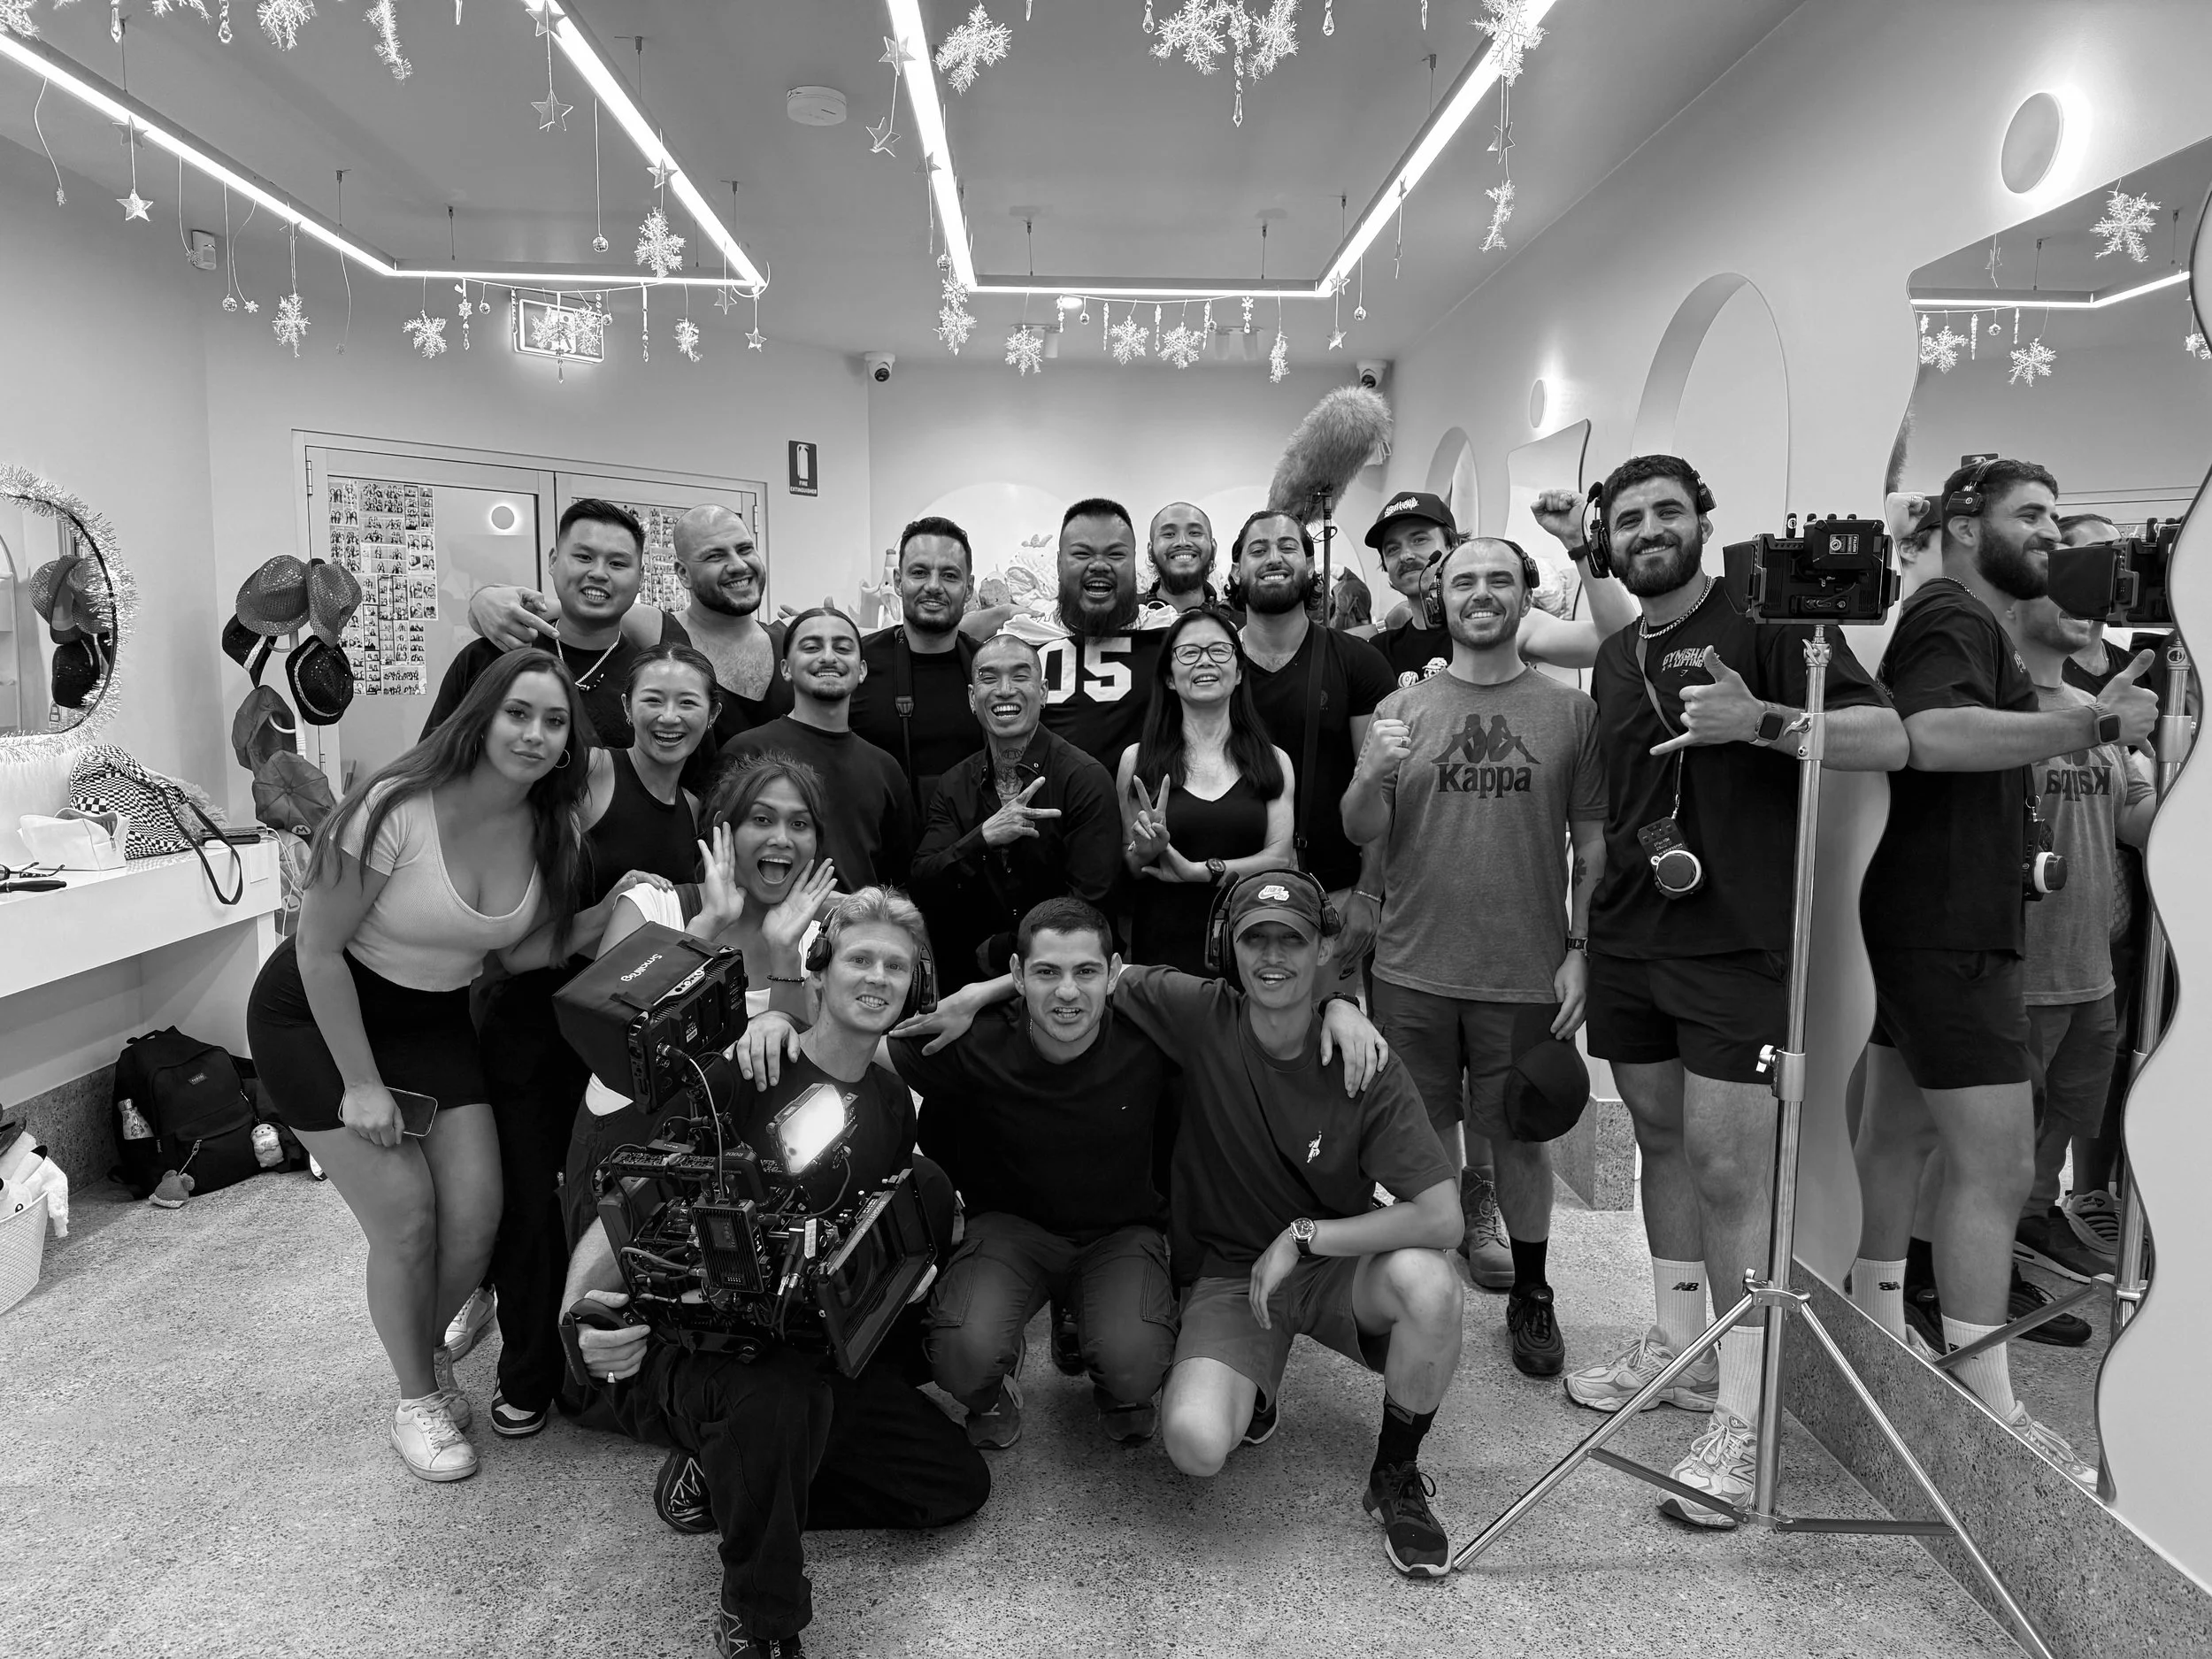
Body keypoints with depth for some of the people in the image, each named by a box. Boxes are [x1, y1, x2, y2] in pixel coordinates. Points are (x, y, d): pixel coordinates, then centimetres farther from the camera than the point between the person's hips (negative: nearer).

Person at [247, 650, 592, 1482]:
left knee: (476, 1215, -3)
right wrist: (362, 1084, -17)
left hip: (436, 1023, 5)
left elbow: (528, 950, 2)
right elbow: (319, 950, -19)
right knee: (405, 1215, -9)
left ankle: (428, 1351, 30)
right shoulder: (396, 809, -28)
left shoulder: (554, 831, -10)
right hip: (318, 1016, -5)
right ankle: (416, 1398, 18)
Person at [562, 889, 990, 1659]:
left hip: (816, 1348, 7)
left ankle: (726, 1480, 8)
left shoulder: (892, 1102, 6)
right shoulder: (741, 1069, -16)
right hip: (691, 1342, -7)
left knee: (958, 1482, 0)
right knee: (779, 1395, -40)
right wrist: (580, 1310, -36)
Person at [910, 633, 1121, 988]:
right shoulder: (954, 786, 7)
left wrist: (996, 951, -8)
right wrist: (982, 838, -18)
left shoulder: (1085, 779, -7)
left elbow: (1087, 900, -12)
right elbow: (923, 889, -3)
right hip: (970, 982, 1)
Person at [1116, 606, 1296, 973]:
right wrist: (1143, 852, -16)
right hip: (1161, 950, -1)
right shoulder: (1137, 759, 3)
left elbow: (1278, 858, -2)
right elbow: (1122, 871, 6)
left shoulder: (1274, 761, 7)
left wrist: (1197, 871, -13)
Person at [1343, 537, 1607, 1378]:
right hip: (1412, 970, 1)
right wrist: (1377, 774, -23)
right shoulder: (1401, 709, 2)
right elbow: (1359, 832, -3)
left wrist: (1580, 948, -4)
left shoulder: (1572, 710, 1)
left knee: (1518, 1136, 11)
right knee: (1425, 1136, 12)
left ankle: (1531, 1294, 30)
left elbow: (1593, 842, 3)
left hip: (1527, 974, -1)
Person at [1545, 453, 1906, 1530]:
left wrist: (1761, 720, -27)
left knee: (1729, 1168, -6)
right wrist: (1582, 941, 18)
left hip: (1734, 946, -6)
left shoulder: (1763, 624, -3)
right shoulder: (1614, 659, 15)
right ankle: (1676, 1348, 28)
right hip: (1628, 945, 6)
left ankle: (1739, 1419, 3)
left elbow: (1889, 740, -12)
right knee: (1661, 1140, 14)